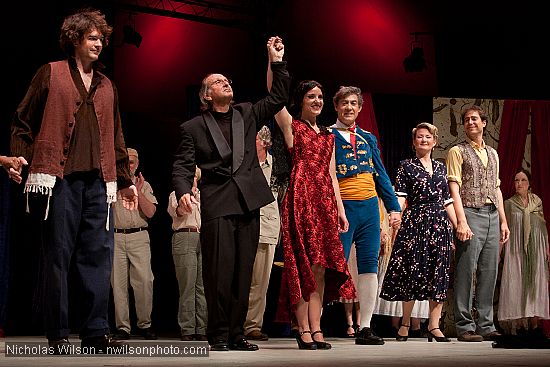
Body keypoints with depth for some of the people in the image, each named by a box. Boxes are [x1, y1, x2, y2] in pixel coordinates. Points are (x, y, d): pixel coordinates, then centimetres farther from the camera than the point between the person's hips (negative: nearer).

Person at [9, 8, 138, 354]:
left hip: (98, 181, 4)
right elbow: (23, 122, 6)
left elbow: (116, 137, 23)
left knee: (99, 254, -1)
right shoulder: (51, 75, 8)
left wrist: (125, 180, 20)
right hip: (61, 178, -4)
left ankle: (96, 331, 3)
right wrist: (19, 157, -8)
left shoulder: (107, 86, 21)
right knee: (59, 254, -2)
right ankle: (58, 334, 3)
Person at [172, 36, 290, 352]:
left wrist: (278, 63, 5)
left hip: (248, 203, 3)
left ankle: (236, 333, 9)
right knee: (219, 271, -8)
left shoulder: (247, 115, 18)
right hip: (217, 204, -3)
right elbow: (183, 165, 3)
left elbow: (278, 98, 13)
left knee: (244, 272, 3)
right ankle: (219, 335, 0)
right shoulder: (194, 128, 9)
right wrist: (183, 191, -16)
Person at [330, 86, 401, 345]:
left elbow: (381, 175, 18)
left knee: (369, 268, 3)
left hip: (369, 206, 5)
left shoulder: (368, 138, 17)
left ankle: (365, 328, 7)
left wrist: (393, 206, 12)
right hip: (342, 207, -5)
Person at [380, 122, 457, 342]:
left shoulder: (440, 167, 16)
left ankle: (434, 325, 4)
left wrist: (457, 226, 11)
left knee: (440, 274, 0)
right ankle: (405, 324, 9)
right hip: (415, 222, -4)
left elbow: (447, 201, 17)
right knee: (413, 270, -3)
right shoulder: (406, 166, 4)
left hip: (440, 223, 4)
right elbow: (400, 196, -7)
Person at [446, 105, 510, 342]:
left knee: (489, 273, 5)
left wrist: (503, 221, 15)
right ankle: (465, 326, -4)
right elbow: (454, 189, -6)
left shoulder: (492, 154, 21)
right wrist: (461, 221, -17)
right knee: (466, 272, -7)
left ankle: (486, 326, 10)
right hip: (471, 214, -6)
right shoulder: (457, 151, 3)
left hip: (492, 216, 6)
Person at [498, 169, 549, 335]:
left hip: (536, 248, 2)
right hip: (516, 248, -2)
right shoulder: (509, 204, 5)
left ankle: (534, 324, -1)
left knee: (536, 283, -2)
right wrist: (499, 251, -1)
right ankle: (519, 323, -8)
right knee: (516, 283, -7)